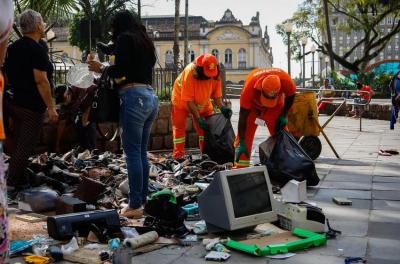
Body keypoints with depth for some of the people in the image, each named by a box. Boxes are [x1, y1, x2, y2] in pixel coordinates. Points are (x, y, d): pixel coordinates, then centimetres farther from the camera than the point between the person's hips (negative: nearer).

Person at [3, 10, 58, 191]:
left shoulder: (13, 48, 10)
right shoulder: (37, 50, -16)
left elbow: (9, 75, 16)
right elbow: (41, 81, -21)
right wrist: (51, 107, -19)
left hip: (15, 103, 8)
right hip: (32, 107, -8)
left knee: (18, 145, 14)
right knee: (25, 147, -2)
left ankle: (20, 181, 22)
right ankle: (12, 184, 1)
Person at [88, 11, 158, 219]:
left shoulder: (125, 38, 0)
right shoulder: (145, 41, 23)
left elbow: (120, 70, -11)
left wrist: (101, 69, 6)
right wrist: (111, 71, 23)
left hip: (134, 97, -8)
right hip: (150, 96, 8)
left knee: (132, 152, -6)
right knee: (142, 151, 11)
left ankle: (135, 206, -4)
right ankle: (143, 199, 15)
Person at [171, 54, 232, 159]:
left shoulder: (215, 75, -22)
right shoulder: (189, 72, -35)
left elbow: (216, 95, -13)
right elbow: (188, 100, -32)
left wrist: (222, 107, -33)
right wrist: (198, 118, -34)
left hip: (203, 102, 4)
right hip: (182, 100, -4)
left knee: (207, 127, 0)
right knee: (179, 127, -3)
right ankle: (178, 156, 4)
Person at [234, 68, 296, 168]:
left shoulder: (286, 81, -37)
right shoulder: (250, 87, -41)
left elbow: (290, 96, -9)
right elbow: (243, 117, -33)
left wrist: (283, 116, -15)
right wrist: (241, 143, -31)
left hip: (276, 103, 2)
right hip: (252, 104, -2)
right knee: (245, 135, -9)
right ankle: (240, 168, -3)